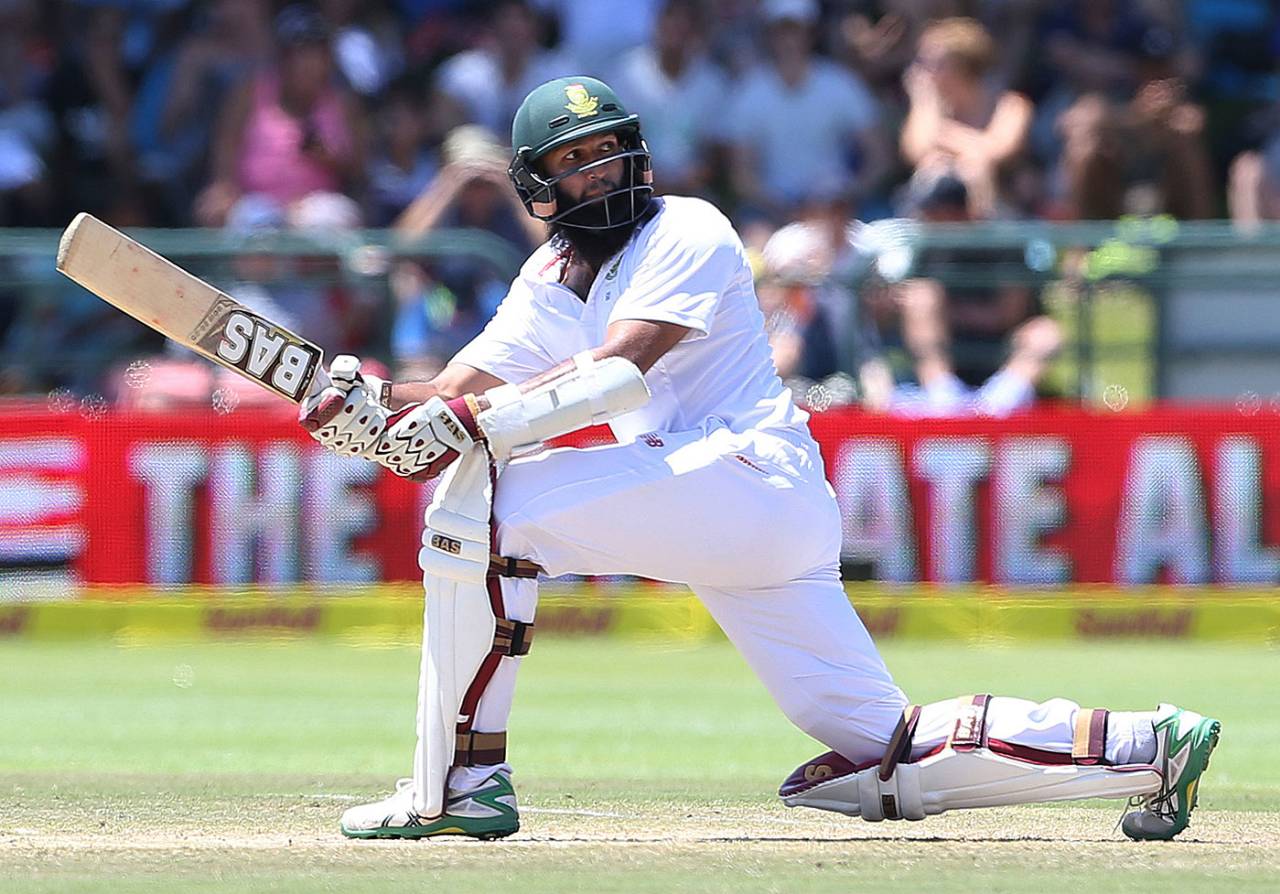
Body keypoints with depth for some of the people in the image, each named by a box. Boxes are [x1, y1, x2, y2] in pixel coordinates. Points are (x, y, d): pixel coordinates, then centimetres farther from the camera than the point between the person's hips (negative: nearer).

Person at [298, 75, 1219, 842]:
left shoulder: (687, 232, -3)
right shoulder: (550, 279, 21)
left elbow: (614, 375, -18)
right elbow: (458, 392, 12)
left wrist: (469, 423, -25)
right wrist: (374, 402, -10)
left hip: (752, 473, -9)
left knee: (480, 501, -17)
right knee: (891, 760, 3)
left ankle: (463, 781, -14)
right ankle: (1144, 747, 5)